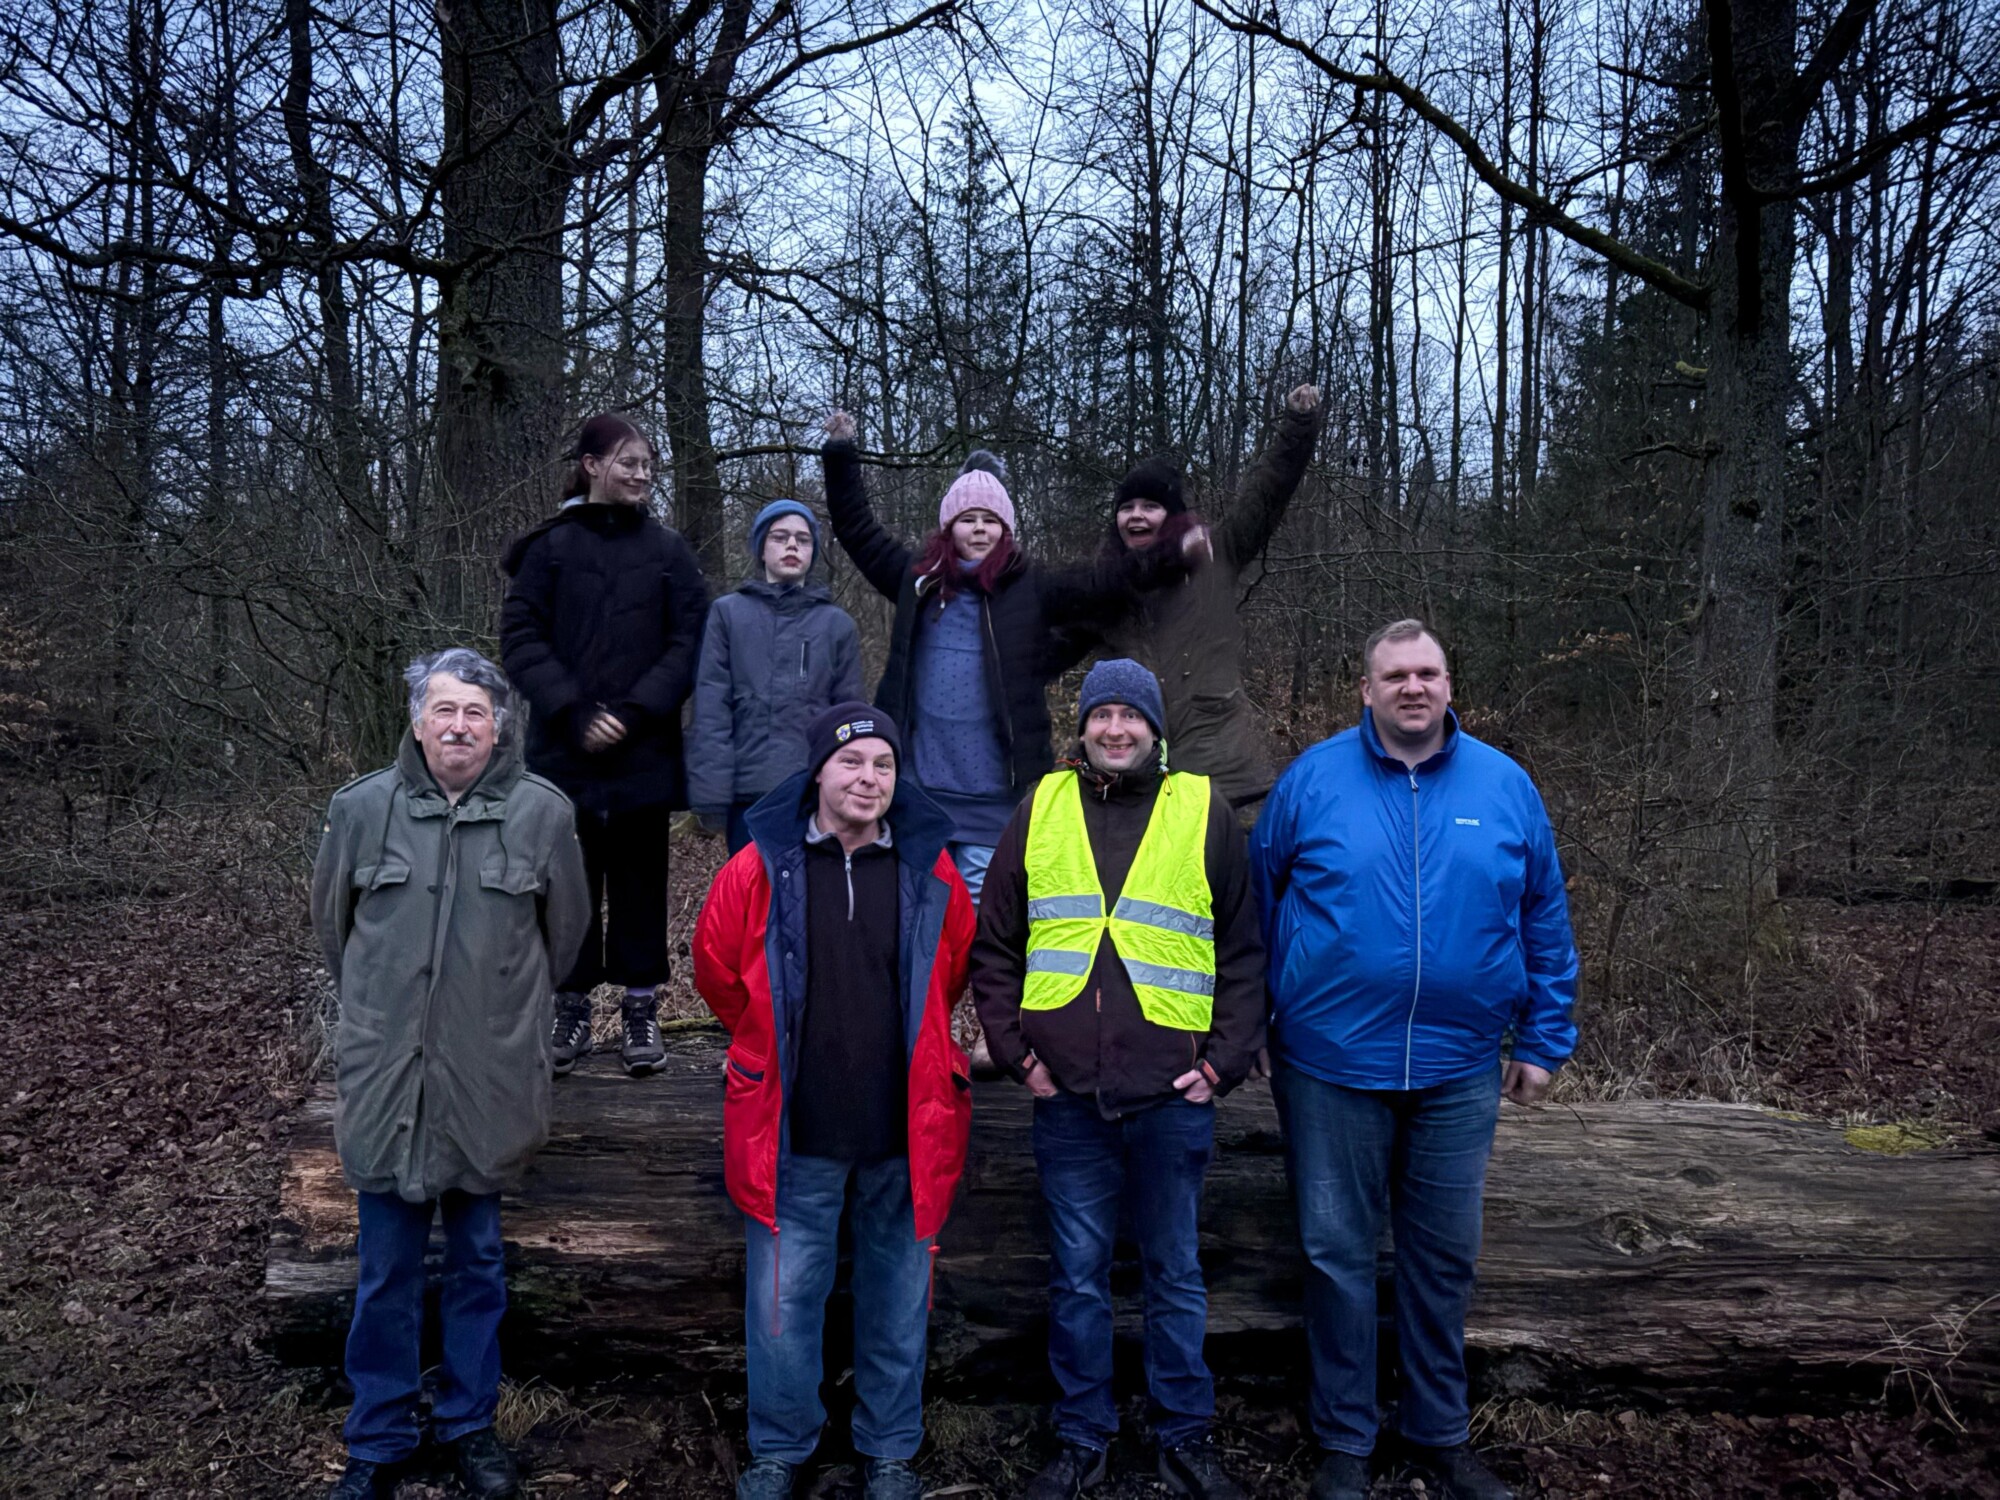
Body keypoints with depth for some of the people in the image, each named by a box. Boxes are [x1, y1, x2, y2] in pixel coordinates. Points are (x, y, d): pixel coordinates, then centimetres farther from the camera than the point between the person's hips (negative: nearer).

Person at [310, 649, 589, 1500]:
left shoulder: (542, 813, -7)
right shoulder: (362, 807, -4)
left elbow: (562, 933, 7)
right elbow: (332, 922, 12)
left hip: (489, 1086, 0)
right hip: (385, 1080, 0)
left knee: (479, 1267, 15)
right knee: (385, 1276, 11)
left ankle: (470, 1424, 33)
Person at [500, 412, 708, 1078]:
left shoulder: (668, 551, 5)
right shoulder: (550, 547, 3)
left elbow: (689, 641, -1)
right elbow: (519, 636, -1)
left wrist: (636, 713, -12)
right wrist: (572, 713, -12)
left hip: (645, 754, 0)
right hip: (564, 752, 0)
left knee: (640, 881, 6)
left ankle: (641, 1014, 15)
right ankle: (571, 1013, 17)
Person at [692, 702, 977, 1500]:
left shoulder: (930, 869, -4)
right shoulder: (762, 867, -7)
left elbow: (958, 967, 12)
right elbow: (715, 966, 7)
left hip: (905, 1132, 1)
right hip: (793, 1130, -1)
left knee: (897, 1301, 14)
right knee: (784, 1298, 10)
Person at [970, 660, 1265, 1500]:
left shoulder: (1203, 813, 2)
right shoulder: (1042, 810, 5)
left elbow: (1244, 953, 3)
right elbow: (993, 948, 9)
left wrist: (1223, 1063, -4)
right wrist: (1016, 1052, 0)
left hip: (1174, 1096, -1)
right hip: (1066, 1096, 1)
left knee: (1176, 1274, 13)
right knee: (1077, 1276, 12)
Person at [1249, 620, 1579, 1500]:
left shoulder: (1505, 787, 1)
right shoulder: (1312, 781, -4)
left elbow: (1544, 922, 6)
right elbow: (1255, 906, 2)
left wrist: (1543, 1041, 6)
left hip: (1459, 1071, 2)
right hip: (1331, 1065, -1)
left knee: (1445, 1258, 14)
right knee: (1337, 1253, 8)